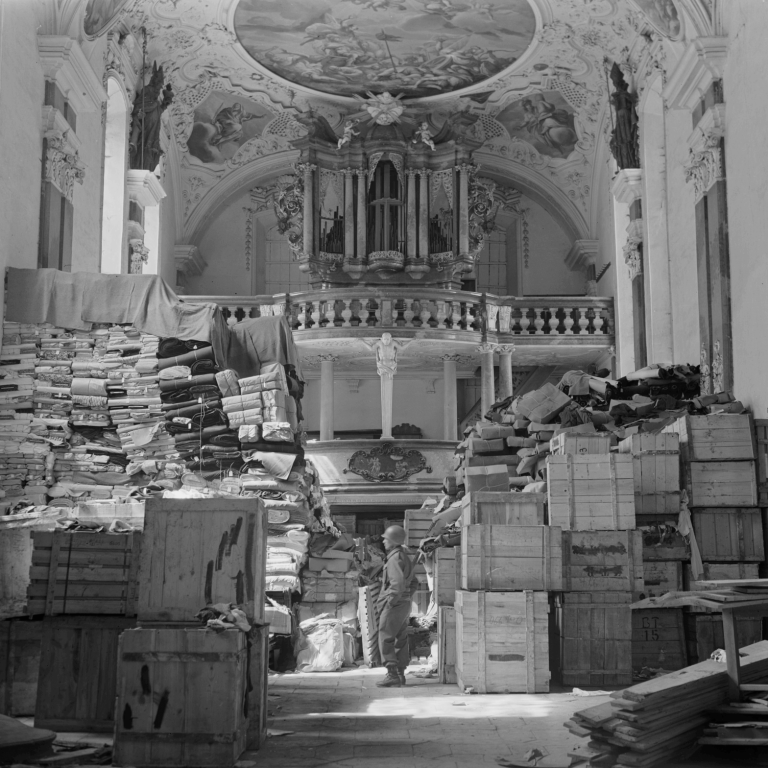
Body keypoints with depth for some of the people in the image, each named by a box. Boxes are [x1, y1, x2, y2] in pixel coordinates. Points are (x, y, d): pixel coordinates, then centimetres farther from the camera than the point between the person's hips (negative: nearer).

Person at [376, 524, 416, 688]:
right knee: (401, 640, 12)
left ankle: (393, 675, -6)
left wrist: (389, 602, -19)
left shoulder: (395, 558, -16)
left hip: (394, 605, -10)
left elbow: (398, 584, -27)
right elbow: (412, 584, 20)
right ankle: (400, 674, 16)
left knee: (385, 639, -5)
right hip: (405, 604, 10)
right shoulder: (406, 557, 14)